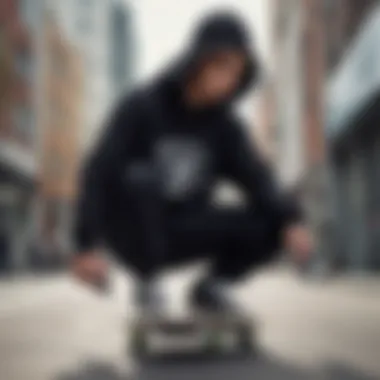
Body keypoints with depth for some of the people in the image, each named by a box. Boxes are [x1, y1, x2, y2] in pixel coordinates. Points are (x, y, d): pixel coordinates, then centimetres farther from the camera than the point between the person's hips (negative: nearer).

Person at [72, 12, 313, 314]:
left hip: (180, 232, 3)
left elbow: (260, 185, -11)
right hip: (132, 229, -3)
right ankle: (147, 281, -14)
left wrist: (292, 221, -31)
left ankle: (210, 286, 6)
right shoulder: (141, 107, -17)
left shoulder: (224, 124, -3)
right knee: (138, 177, -37)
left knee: (271, 227, -17)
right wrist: (87, 247, -32)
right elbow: (100, 174, -22)